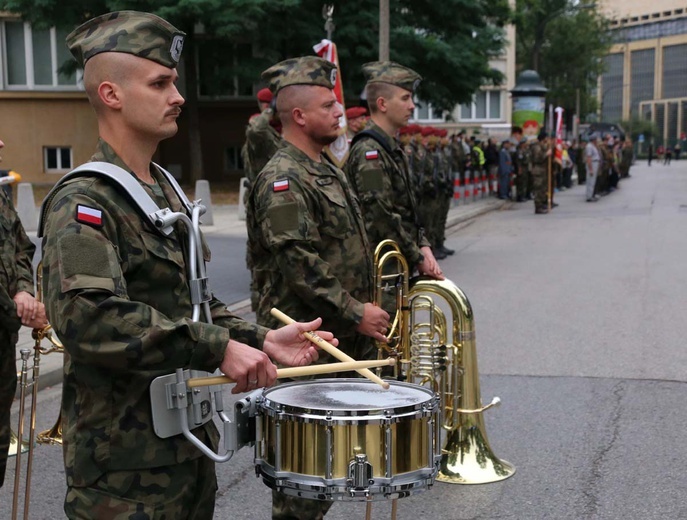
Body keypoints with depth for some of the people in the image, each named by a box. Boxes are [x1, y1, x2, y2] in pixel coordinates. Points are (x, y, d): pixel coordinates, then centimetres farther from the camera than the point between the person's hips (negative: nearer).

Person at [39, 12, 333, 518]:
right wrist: (217, 348, -30)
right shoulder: (82, 203, -17)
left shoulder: (166, 190, 12)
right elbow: (90, 317, -32)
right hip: (126, 462, -8)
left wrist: (259, 340, 5)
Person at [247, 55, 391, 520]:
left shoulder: (329, 171, 15)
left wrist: (367, 309, 17)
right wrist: (355, 313, -19)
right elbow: (297, 263, -24)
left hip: (346, 338, 10)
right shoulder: (283, 180, -17)